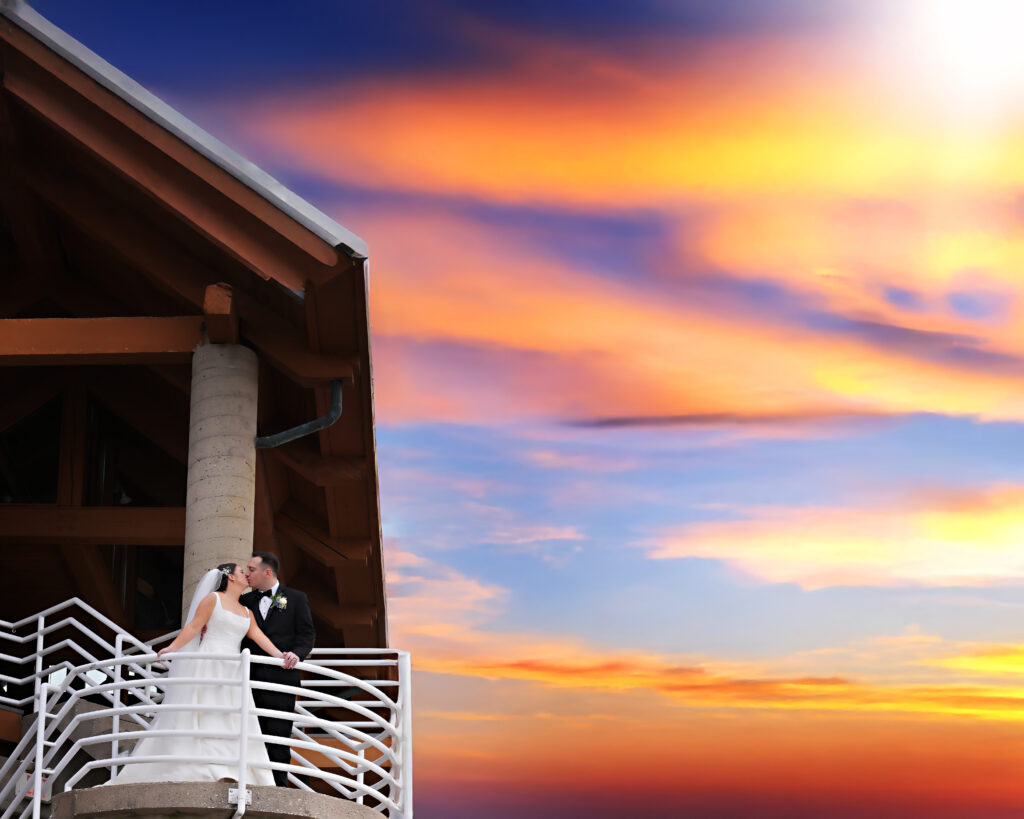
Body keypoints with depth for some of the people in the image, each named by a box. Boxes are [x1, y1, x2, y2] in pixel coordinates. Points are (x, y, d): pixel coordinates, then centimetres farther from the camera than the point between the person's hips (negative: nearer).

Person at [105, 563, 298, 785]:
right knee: (200, 717, -9)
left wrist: (280, 655, -8)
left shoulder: (246, 612, 20)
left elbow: (258, 636, 7)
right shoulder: (214, 598, 3)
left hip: (232, 672, 6)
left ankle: (227, 774, -9)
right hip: (207, 666, -6)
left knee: (231, 723, -4)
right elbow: (194, 626, -4)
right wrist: (172, 647, -17)